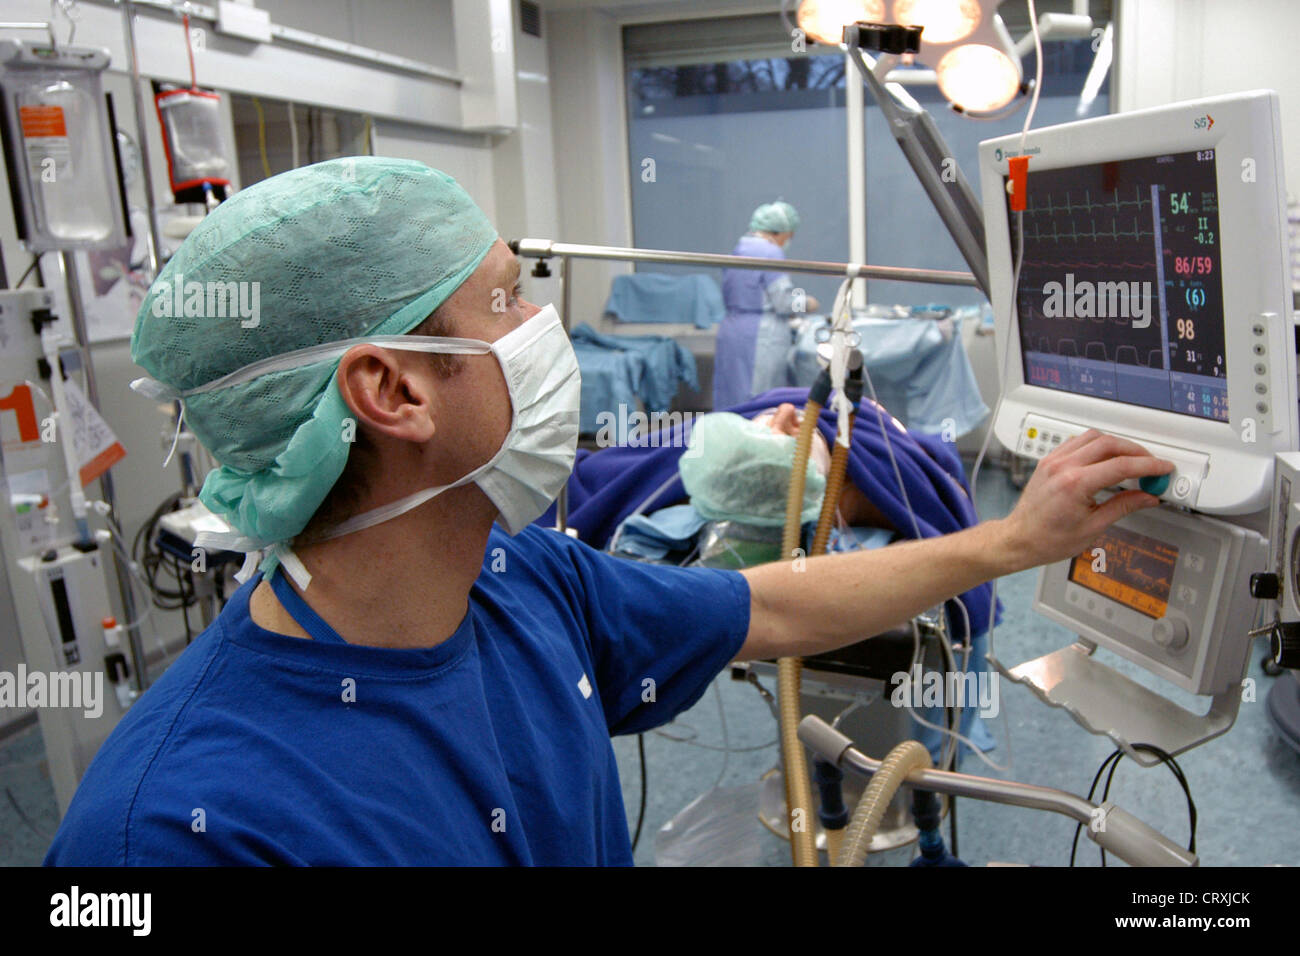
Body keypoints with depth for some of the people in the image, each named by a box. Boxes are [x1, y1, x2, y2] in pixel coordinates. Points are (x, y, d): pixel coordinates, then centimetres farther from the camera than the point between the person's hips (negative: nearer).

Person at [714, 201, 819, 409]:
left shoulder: (736, 252, 13)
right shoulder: (771, 252, -11)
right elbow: (783, 302, -13)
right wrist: (807, 303, 7)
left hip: (730, 330, 8)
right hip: (763, 337, -8)